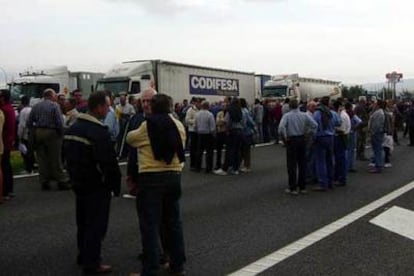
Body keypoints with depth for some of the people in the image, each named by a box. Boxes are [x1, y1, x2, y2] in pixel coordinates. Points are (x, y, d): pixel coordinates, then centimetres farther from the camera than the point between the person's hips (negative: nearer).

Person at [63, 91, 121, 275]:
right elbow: (109, 162, -23)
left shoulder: (73, 127, 8)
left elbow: (68, 155, 16)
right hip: (96, 185, -9)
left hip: (79, 182, 9)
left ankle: (83, 257, 32)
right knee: (96, 225, 1)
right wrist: (116, 185, -13)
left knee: (83, 222, 20)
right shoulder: (99, 132, -22)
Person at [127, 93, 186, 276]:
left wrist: (136, 132, 29)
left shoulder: (147, 126, -7)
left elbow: (130, 139, 9)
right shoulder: (178, 125, 6)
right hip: (173, 176, 5)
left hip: (151, 178, -5)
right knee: (173, 221, 15)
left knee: (150, 225, -1)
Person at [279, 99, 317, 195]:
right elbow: (315, 125, -5)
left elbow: (281, 128, -23)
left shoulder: (287, 116, -9)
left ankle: (293, 188, 4)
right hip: (302, 140, 4)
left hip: (291, 141, -3)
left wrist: (285, 138, -10)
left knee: (292, 165, 3)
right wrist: (308, 133, 4)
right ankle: (302, 187, 19)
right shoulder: (304, 115, 1)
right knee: (302, 164, 13)